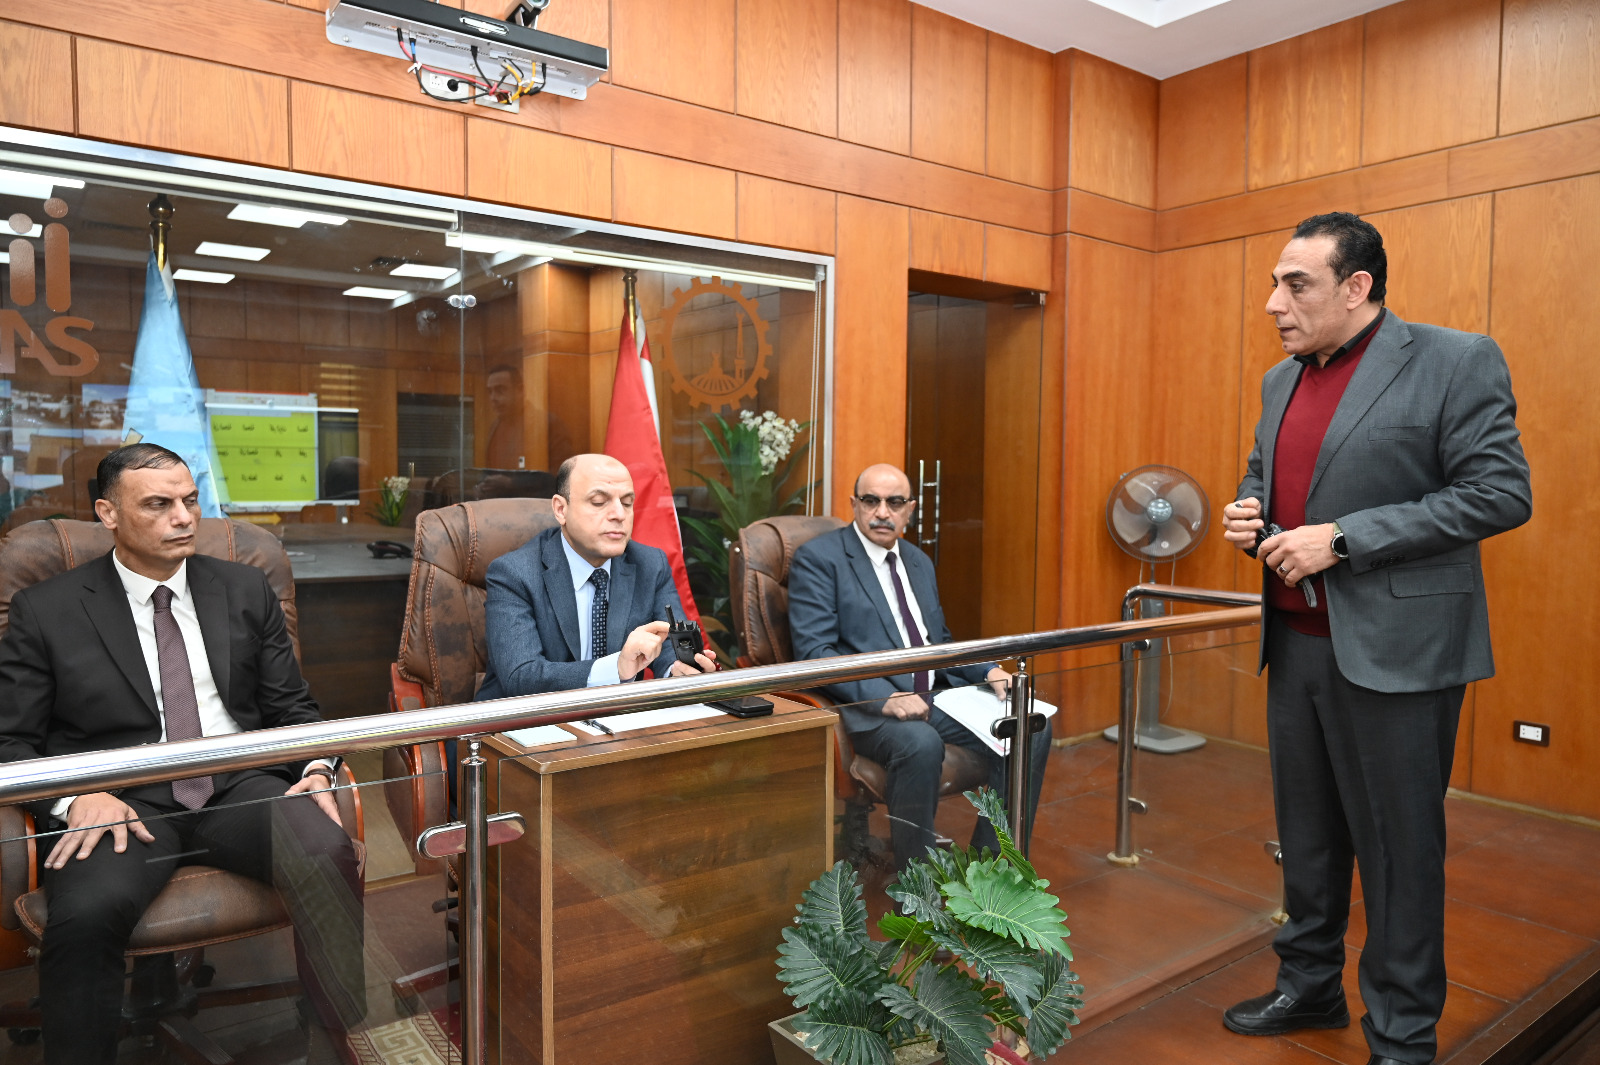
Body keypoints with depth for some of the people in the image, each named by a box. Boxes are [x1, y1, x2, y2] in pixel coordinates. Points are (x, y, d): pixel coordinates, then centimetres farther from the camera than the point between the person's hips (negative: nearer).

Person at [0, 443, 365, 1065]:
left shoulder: (245, 590, 13)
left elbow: (291, 706, 14)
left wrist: (315, 768, -7)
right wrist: (74, 798, -15)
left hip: (239, 789, 1)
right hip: (122, 804, -1)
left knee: (327, 854, -29)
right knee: (87, 914, -34)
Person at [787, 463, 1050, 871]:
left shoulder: (918, 561, 19)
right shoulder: (818, 558, -4)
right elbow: (814, 650, -14)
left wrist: (989, 671, 4)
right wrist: (885, 697, -26)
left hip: (935, 695, 7)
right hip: (867, 704, -7)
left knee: (1030, 730, -9)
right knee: (921, 744, -36)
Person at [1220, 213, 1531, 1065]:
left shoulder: (1457, 363, -9)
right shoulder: (1281, 381, 12)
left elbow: (1501, 492, -15)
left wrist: (1341, 539, -20)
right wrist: (1248, 515, -1)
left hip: (1395, 650, -6)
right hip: (1295, 643, 7)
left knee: (1398, 847, 6)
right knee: (1306, 834, 18)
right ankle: (1308, 987, 37)